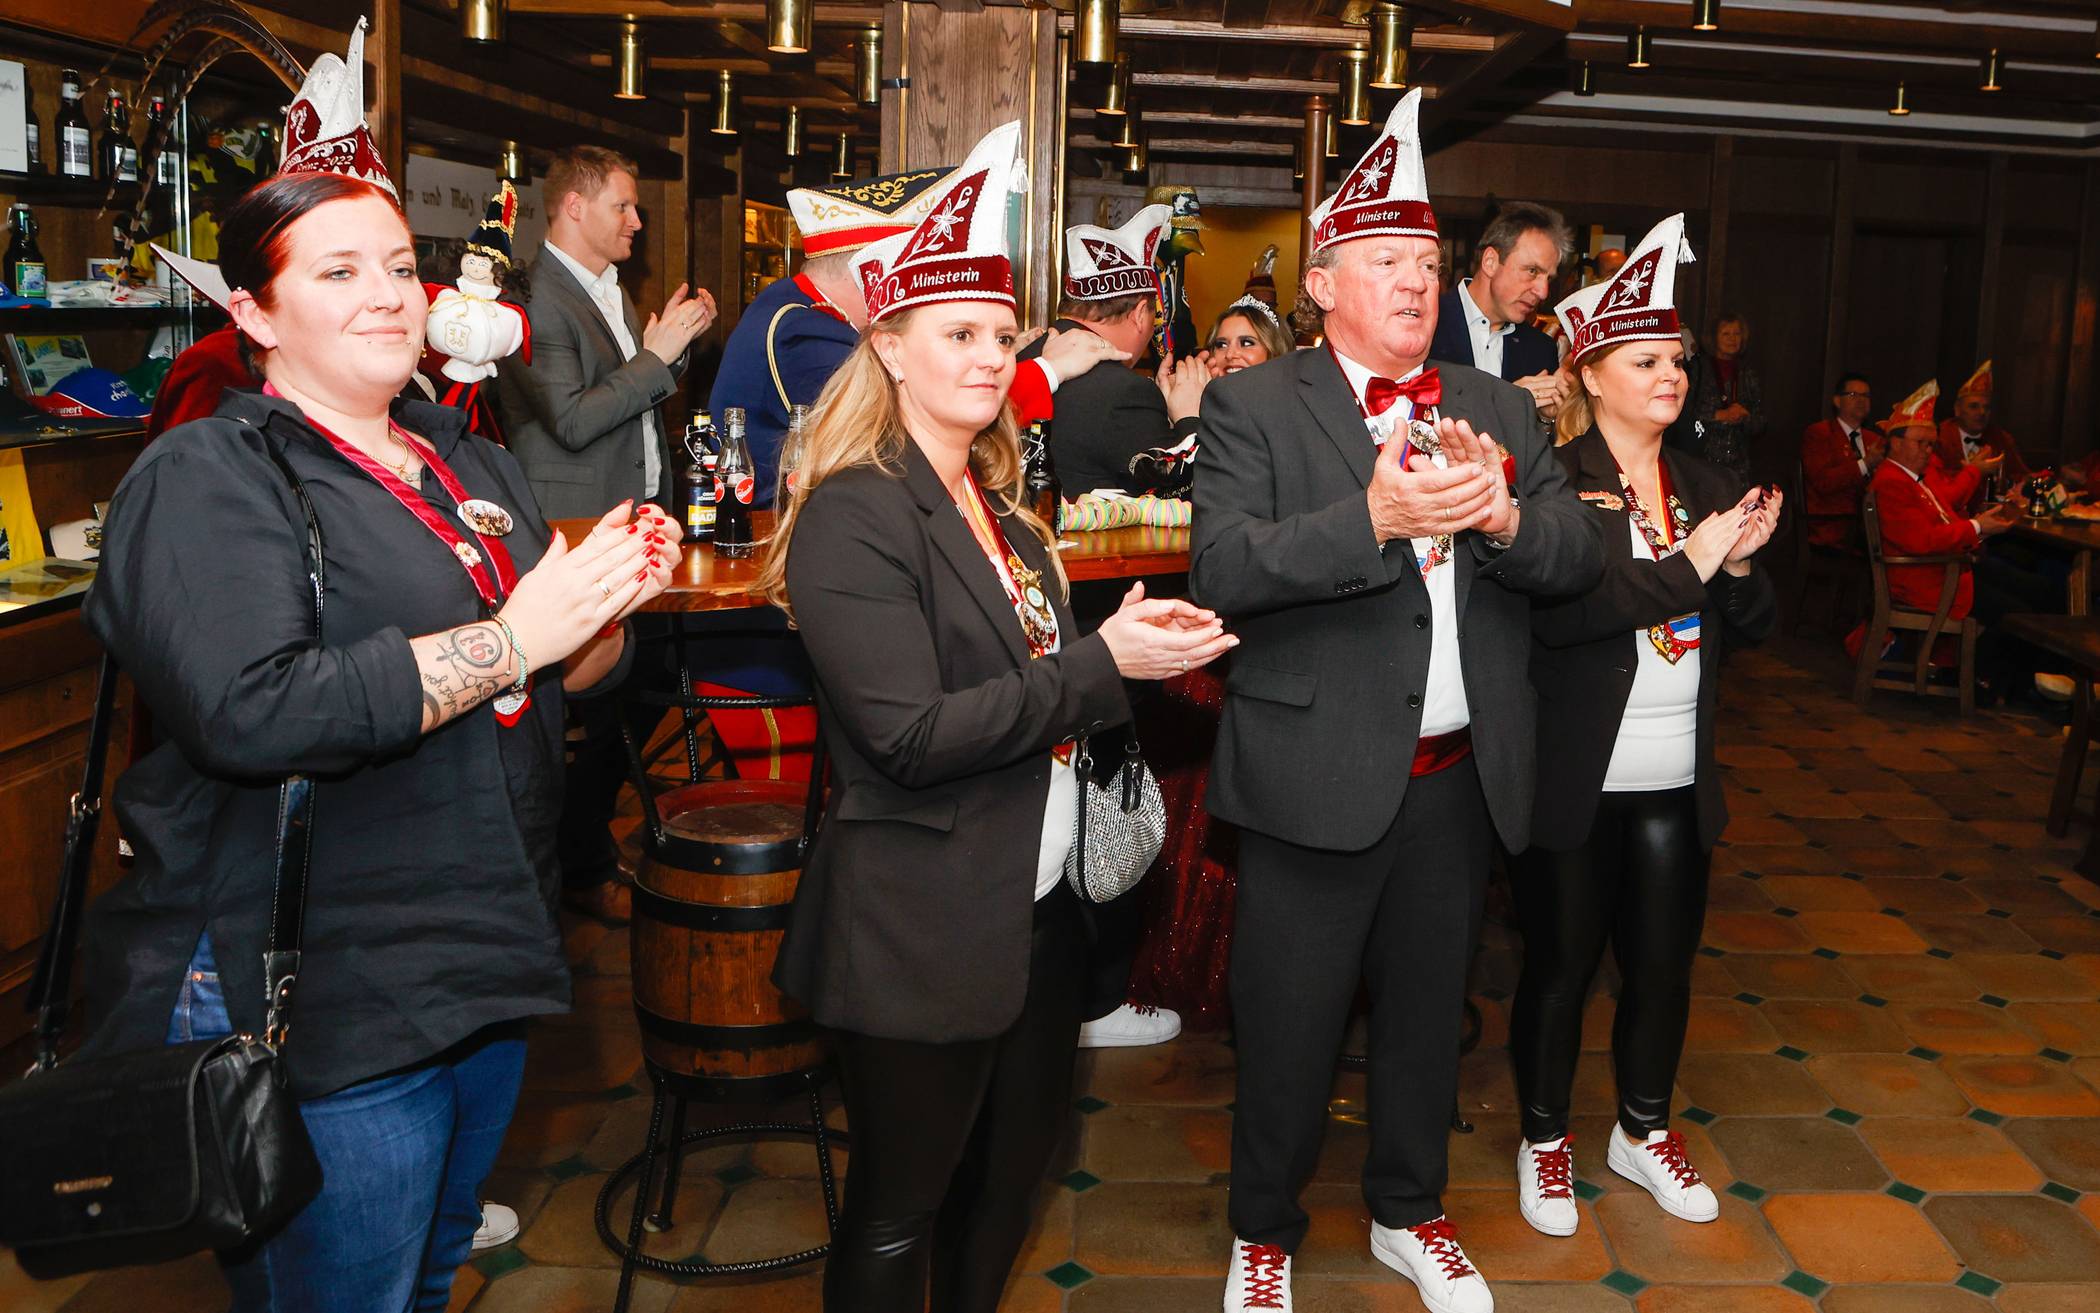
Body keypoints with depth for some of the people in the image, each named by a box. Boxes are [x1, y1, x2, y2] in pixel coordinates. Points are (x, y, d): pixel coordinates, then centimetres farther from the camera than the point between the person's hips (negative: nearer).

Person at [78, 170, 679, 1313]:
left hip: (487, 963, 8)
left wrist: (609, 606, -6)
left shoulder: (468, 463, 12)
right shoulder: (205, 480, -12)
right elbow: (248, 712, -28)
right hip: (323, 1014, -7)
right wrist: (513, 636, -25)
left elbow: (566, 681, 17)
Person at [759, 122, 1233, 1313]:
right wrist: (1102, 664, -24)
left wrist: (1139, 642, -4)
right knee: (901, 1209, 10)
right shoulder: (855, 517, -17)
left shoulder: (1000, 510, 11)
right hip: (923, 932, -8)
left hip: (1038, 905, 8)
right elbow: (911, 734, -24)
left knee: (1010, 1171, 22)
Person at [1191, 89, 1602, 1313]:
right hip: (1320, 774, -4)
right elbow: (1221, 571, -20)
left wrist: (1506, 518, -21)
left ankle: (1410, 1213, 44)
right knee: (1290, 1030, 9)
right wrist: (1373, 518, -32)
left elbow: (1583, 556, 0)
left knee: (1428, 1012, 21)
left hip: (1463, 777, 5)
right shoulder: (1255, 407, -7)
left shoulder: (1500, 410, 8)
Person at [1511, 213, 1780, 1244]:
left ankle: (1644, 1131, 38)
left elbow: (1752, 626, 10)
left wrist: (1741, 564, -10)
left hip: (1677, 783, 6)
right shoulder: (1554, 485, -12)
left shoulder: (1708, 490, 8)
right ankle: (1544, 1140, 30)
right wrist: (1688, 564, -24)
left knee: (1665, 964, 17)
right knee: (1561, 965, 9)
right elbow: (1553, 610, -26)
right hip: (1575, 782, -6)